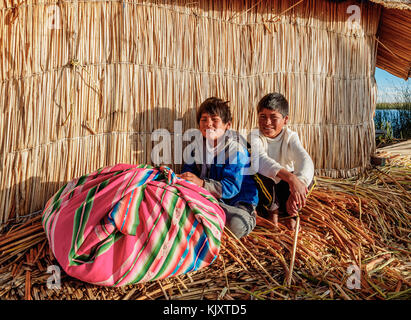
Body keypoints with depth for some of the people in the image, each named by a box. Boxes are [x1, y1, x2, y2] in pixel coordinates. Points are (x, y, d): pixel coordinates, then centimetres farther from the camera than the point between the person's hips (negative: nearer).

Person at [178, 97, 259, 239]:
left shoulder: (236, 149, -16)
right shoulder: (199, 146, 5)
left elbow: (231, 188, -24)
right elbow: (187, 172, 8)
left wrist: (202, 183, -37)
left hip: (238, 202, -5)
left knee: (236, 224, -35)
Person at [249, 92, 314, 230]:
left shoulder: (290, 137, -12)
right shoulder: (254, 137, -17)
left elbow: (305, 161, -32)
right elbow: (261, 159, -39)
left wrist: (295, 192, -52)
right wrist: (291, 178, -56)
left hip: (284, 189, 2)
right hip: (264, 193, -1)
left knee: (307, 175, -26)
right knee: (258, 173, -33)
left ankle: (290, 213, 2)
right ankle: (272, 210, -4)